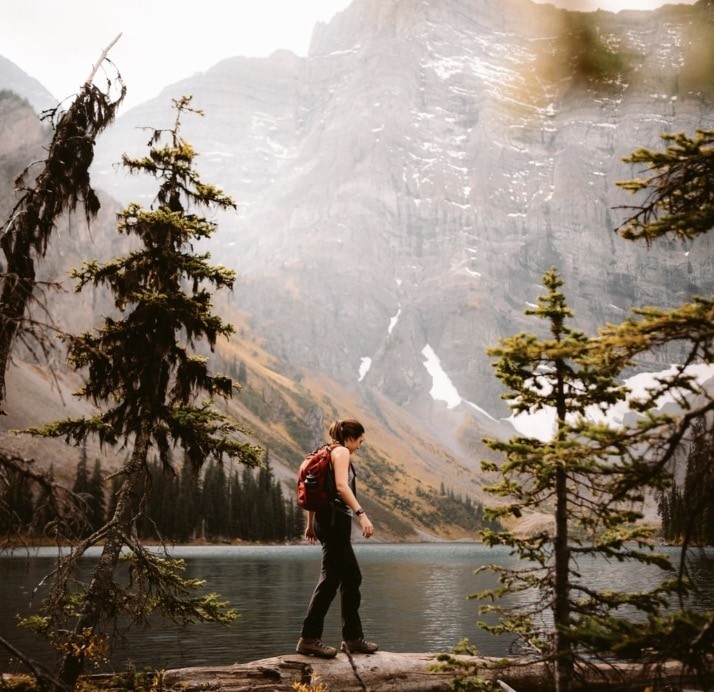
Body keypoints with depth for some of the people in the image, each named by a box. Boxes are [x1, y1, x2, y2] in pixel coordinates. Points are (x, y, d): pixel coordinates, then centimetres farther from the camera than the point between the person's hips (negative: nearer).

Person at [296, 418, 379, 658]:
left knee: (352, 578, 14)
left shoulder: (328, 453, 21)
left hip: (326, 519, 10)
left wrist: (311, 524, 24)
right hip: (335, 519, -10)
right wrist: (362, 514, -27)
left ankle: (353, 637, 19)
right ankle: (309, 638, -9)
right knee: (330, 578, -9)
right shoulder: (341, 452, -6)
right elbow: (342, 486, -22)